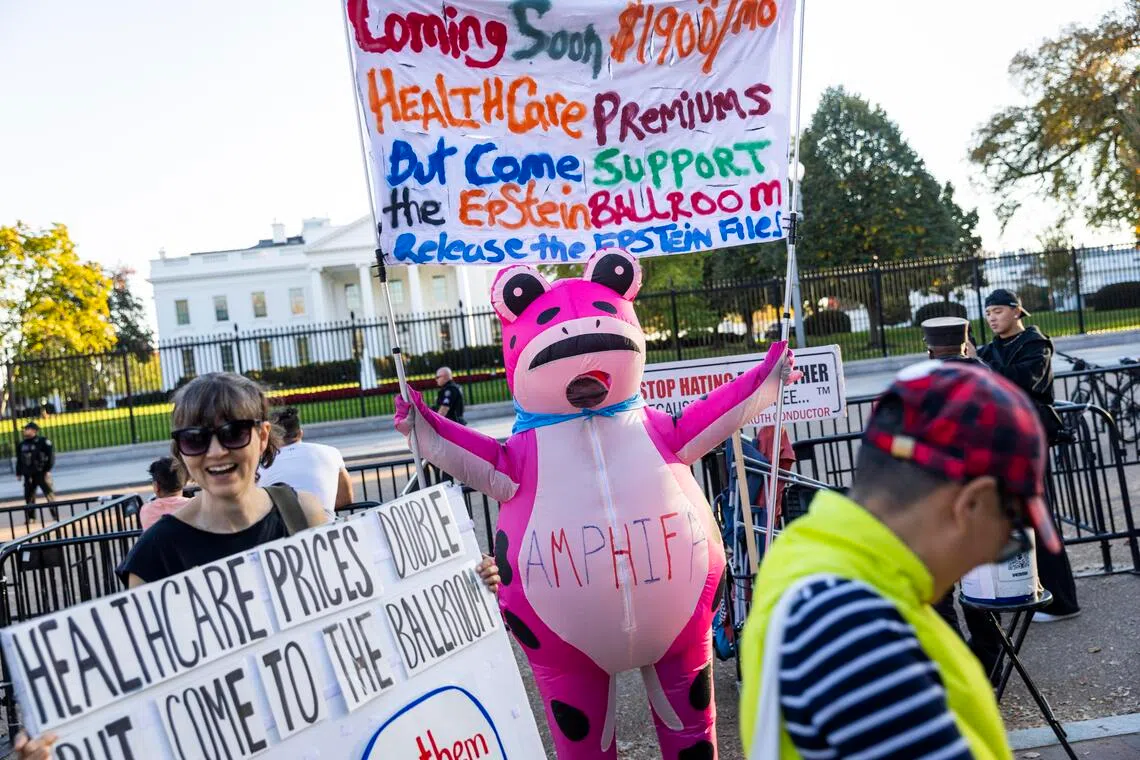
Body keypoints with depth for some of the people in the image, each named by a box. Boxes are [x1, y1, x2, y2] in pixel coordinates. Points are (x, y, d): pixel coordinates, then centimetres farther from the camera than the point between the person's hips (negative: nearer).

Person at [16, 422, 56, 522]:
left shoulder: (43, 441, -6)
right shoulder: (22, 444, 12)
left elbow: (50, 456, -9)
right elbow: (19, 460, 19)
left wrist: (48, 470, -14)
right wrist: (18, 473, 16)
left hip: (41, 473, -6)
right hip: (28, 475, 6)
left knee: (49, 495, -4)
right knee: (29, 497, 7)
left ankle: (55, 517, 0)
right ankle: (30, 518, 16)